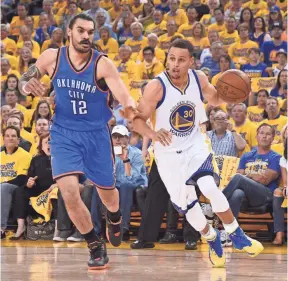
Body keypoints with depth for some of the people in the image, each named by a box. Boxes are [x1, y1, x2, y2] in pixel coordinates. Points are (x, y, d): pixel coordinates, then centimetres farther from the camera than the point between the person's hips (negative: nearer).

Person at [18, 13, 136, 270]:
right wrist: (28, 86, -19)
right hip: (64, 133, 1)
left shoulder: (102, 64, -16)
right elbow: (23, 82, 6)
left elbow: (124, 96, -28)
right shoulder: (52, 57, -8)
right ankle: (96, 247, 3)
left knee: (106, 191, 15)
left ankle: (114, 219, 54)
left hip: (96, 133, -1)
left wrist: (130, 107, -52)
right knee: (69, 192, -17)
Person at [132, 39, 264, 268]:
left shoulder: (199, 79, -10)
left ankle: (236, 234, -3)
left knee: (210, 189, -22)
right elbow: (138, 119, -22)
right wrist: (153, 134, -44)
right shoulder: (156, 86, -22)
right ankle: (212, 239, 32)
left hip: (195, 146, 1)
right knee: (185, 204, 6)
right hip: (169, 153, -1)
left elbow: (215, 99, 8)